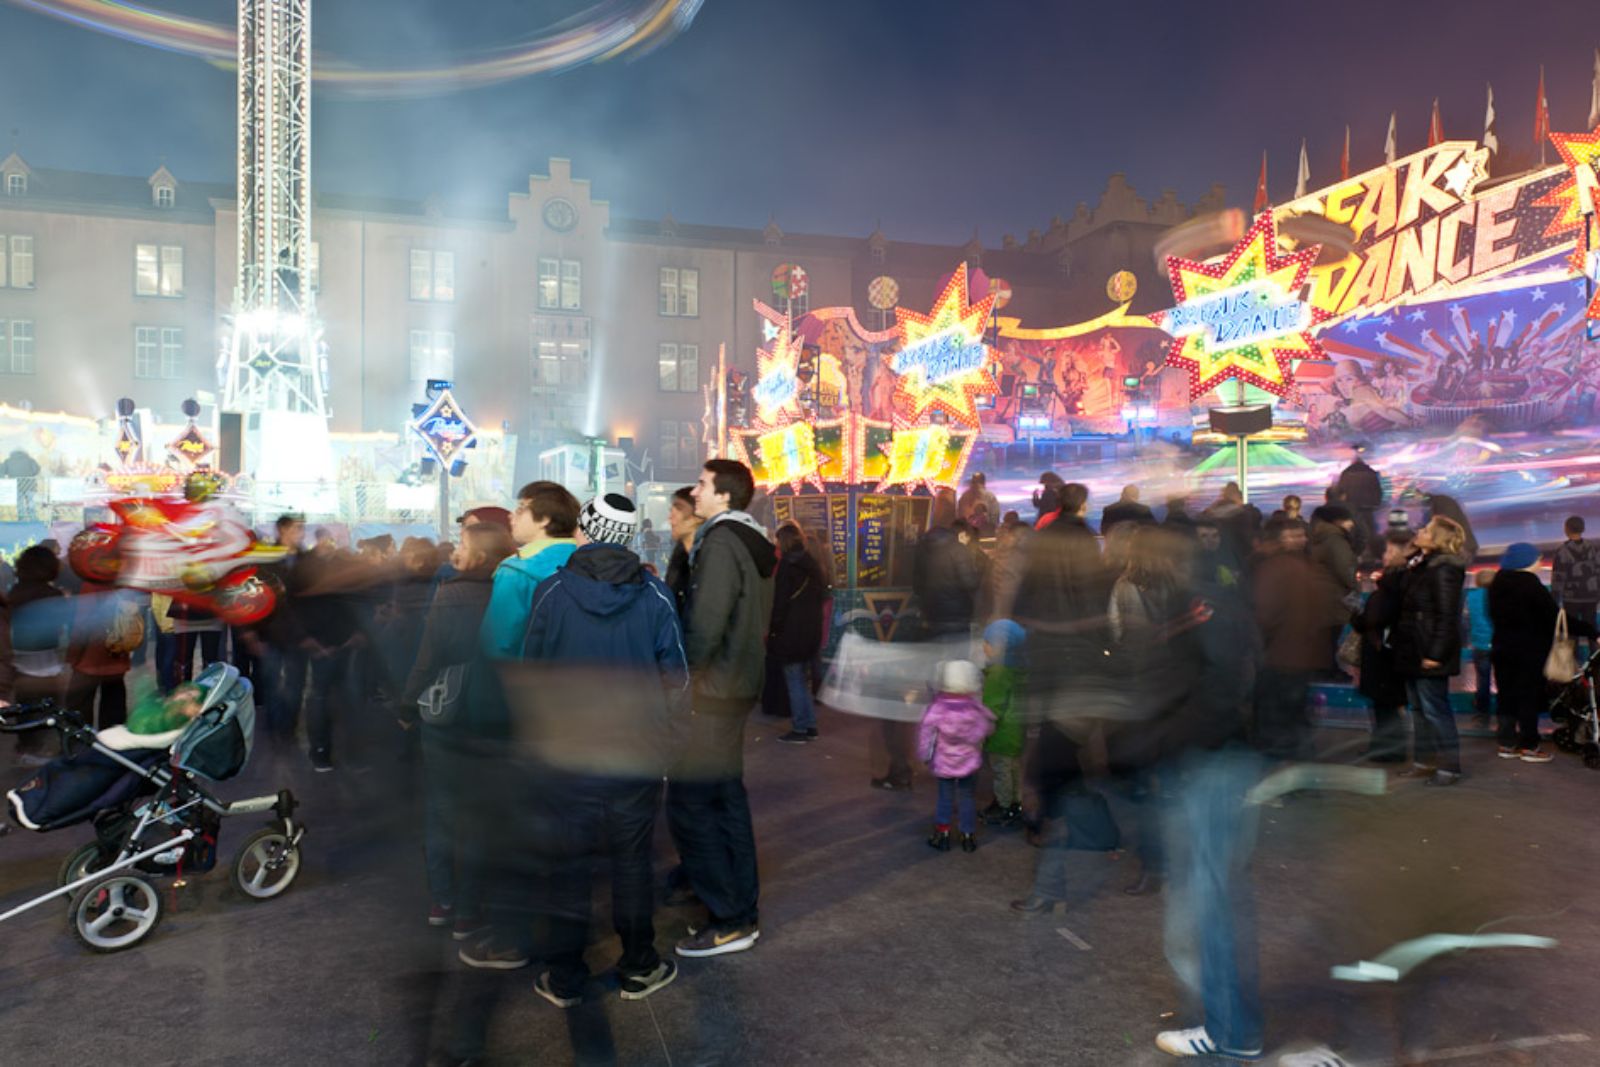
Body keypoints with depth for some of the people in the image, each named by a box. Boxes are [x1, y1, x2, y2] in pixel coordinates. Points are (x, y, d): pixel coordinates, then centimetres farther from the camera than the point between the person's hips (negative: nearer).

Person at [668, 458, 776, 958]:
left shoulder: (720, 544, -16)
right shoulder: (753, 542, 13)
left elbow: (703, 626, -23)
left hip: (710, 692, -10)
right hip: (738, 687, 10)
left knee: (688, 804, -4)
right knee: (727, 797, 15)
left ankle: (730, 921, 1)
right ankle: (743, 910, 24)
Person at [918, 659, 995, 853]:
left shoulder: (936, 709, -19)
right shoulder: (976, 710, -17)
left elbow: (925, 735, -12)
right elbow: (987, 730, -1)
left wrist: (925, 756, 2)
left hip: (943, 764, 0)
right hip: (969, 763, 1)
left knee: (944, 797, 14)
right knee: (966, 798, 13)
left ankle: (942, 835, 18)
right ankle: (968, 837, 21)